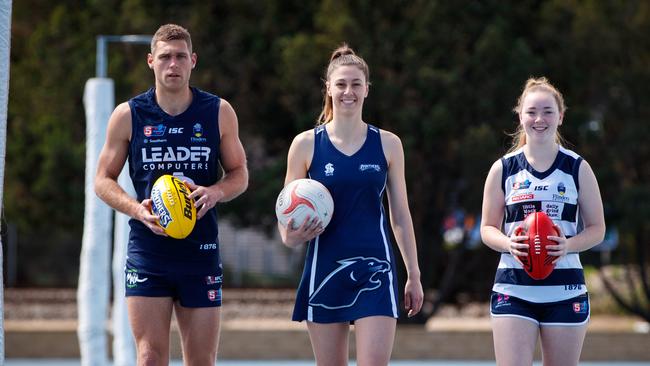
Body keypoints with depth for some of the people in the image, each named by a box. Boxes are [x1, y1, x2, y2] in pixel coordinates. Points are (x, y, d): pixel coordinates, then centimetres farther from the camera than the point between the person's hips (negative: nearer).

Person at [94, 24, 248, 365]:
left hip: (201, 251, 1)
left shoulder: (219, 112, 4)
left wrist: (214, 192, -11)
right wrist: (137, 209, -13)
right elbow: (103, 180, 7)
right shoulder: (128, 115, 1)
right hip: (147, 251, -1)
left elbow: (239, 174, 12)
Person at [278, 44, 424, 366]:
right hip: (325, 268, 0)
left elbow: (400, 216, 10)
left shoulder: (388, 144, 5)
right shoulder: (305, 144, 2)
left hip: (374, 270, 0)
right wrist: (291, 236, -17)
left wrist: (413, 275, 9)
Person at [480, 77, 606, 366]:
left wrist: (568, 245, -15)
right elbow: (487, 229, 9)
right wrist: (508, 244, -14)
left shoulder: (578, 168, 5)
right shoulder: (503, 169, 5)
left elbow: (597, 229, 6)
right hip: (513, 288, -1)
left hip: (565, 291, 1)